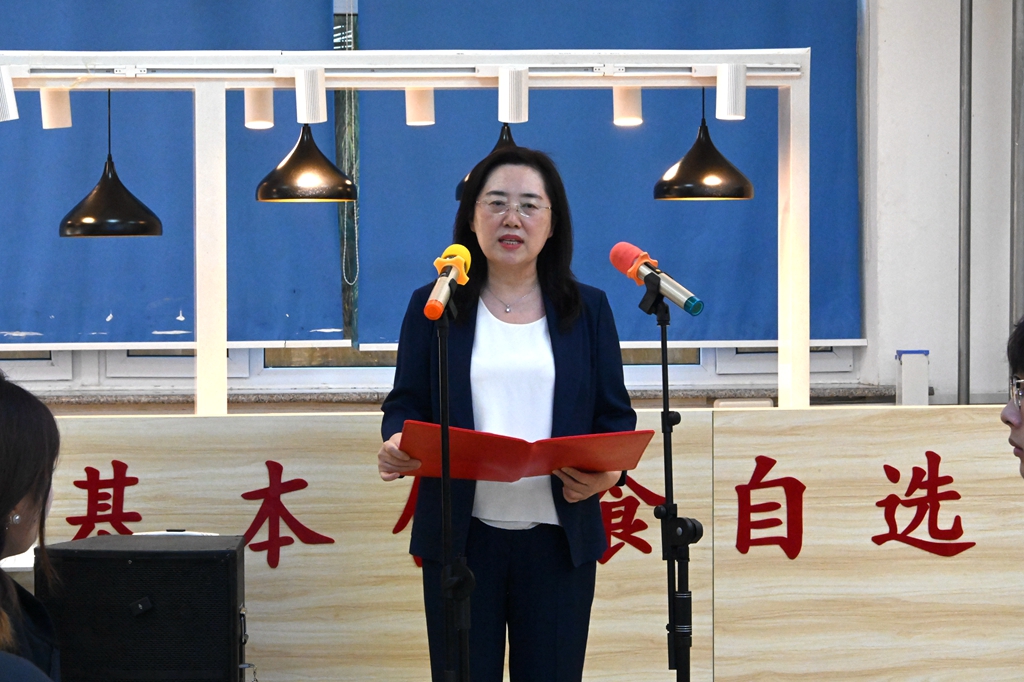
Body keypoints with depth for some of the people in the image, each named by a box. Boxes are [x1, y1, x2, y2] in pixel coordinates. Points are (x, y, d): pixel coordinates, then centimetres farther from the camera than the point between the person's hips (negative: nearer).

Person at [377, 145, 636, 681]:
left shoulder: (588, 310, 9)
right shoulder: (432, 307, 7)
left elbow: (615, 414, 8)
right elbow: (405, 404, 7)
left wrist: (609, 470, -13)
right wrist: (397, 446, -15)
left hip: (559, 538, 1)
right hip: (462, 536, -1)